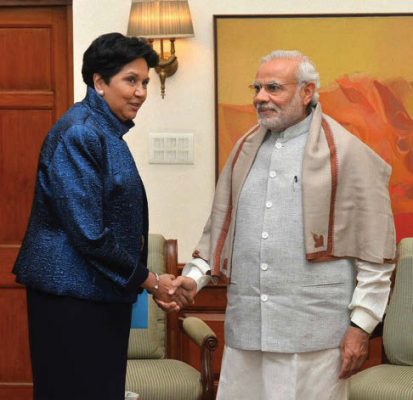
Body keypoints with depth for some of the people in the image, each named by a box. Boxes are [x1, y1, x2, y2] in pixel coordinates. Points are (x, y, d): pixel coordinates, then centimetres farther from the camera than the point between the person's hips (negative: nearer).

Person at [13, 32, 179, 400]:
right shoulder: (79, 133, -15)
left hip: (103, 294, 9)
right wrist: (149, 281, -12)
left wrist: (149, 279, 10)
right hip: (71, 297, -9)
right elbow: (88, 233, -20)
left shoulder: (107, 132, 13)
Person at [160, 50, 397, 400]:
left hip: (314, 332, -5)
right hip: (245, 329, 5)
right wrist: (194, 277, 5)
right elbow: (220, 225, 21)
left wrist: (361, 325, -7)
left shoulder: (348, 153, -4)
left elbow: (374, 252, -4)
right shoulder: (246, 149, 14)